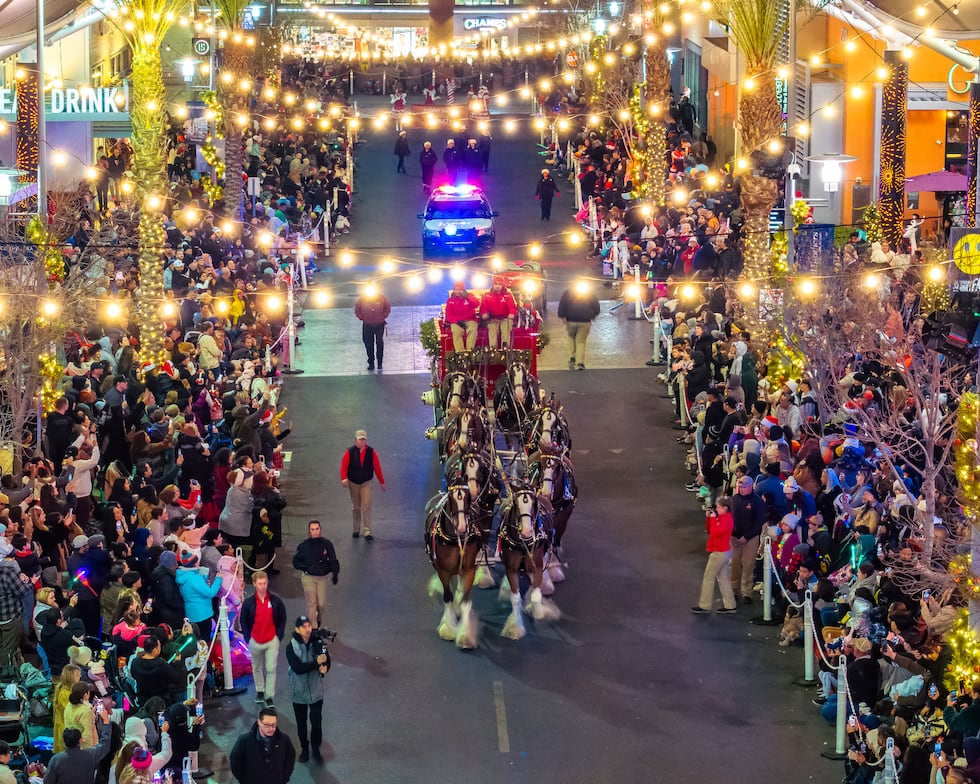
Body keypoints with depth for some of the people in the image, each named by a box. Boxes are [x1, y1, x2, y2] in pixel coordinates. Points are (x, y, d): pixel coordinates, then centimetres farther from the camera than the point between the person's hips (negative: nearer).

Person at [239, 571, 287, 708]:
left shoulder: (275, 600, -7)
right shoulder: (248, 602, -7)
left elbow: (282, 619, 4)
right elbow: (243, 621, 2)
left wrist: (279, 635, -2)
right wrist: (248, 638, -3)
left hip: (272, 640, -1)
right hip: (255, 641, 2)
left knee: (271, 669, -6)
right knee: (257, 668, 17)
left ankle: (269, 696, 0)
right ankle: (259, 691, 35)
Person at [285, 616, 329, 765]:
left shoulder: (317, 643, -10)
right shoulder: (291, 647, -16)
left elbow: (327, 661, -2)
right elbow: (298, 668, -24)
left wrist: (324, 668, -26)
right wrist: (316, 663, -32)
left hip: (316, 691, 1)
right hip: (299, 691, -1)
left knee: (316, 722, 1)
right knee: (301, 723, 14)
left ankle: (315, 749, 23)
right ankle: (304, 748, 34)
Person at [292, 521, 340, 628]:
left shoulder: (327, 544, -4)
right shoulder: (304, 545, -6)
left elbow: (333, 561, 4)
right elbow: (295, 562, 1)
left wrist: (335, 573, -10)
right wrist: (306, 568, -15)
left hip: (322, 577, 1)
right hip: (308, 577, -1)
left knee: (321, 603, 2)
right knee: (311, 603, -2)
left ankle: (319, 618, 34)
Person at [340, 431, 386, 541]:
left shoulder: (371, 452, -7)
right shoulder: (349, 453, -8)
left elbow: (377, 468, -2)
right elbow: (344, 466, -13)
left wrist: (382, 482, 3)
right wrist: (344, 478, -31)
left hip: (366, 483, -1)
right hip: (353, 483, 1)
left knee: (366, 507, -12)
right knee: (356, 507, 12)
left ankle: (368, 532, -13)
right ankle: (356, 530, 26)